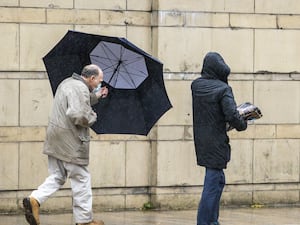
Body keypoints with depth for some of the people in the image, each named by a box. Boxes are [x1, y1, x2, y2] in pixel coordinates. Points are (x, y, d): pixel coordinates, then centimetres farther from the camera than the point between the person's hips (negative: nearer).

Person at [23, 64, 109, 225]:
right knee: (81, 179, 3)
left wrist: (96, 96, 28)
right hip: (71, 142, -9)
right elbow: (77, 114, -30)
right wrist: (92, 117, -11)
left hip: (56, 139, 9)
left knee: (57, 176, 16)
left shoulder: (67, 82, 14)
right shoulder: (81, 89, -18)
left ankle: (35, 199, -5)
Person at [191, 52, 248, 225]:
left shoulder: (196, 85, 4)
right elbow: (232, 115, -23)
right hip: (216, 143, -7)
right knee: (214, 182, -2)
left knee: (216, 179, 20)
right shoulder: (223, 89, -16)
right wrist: (243, 125, -3)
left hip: (201, 142, 7)